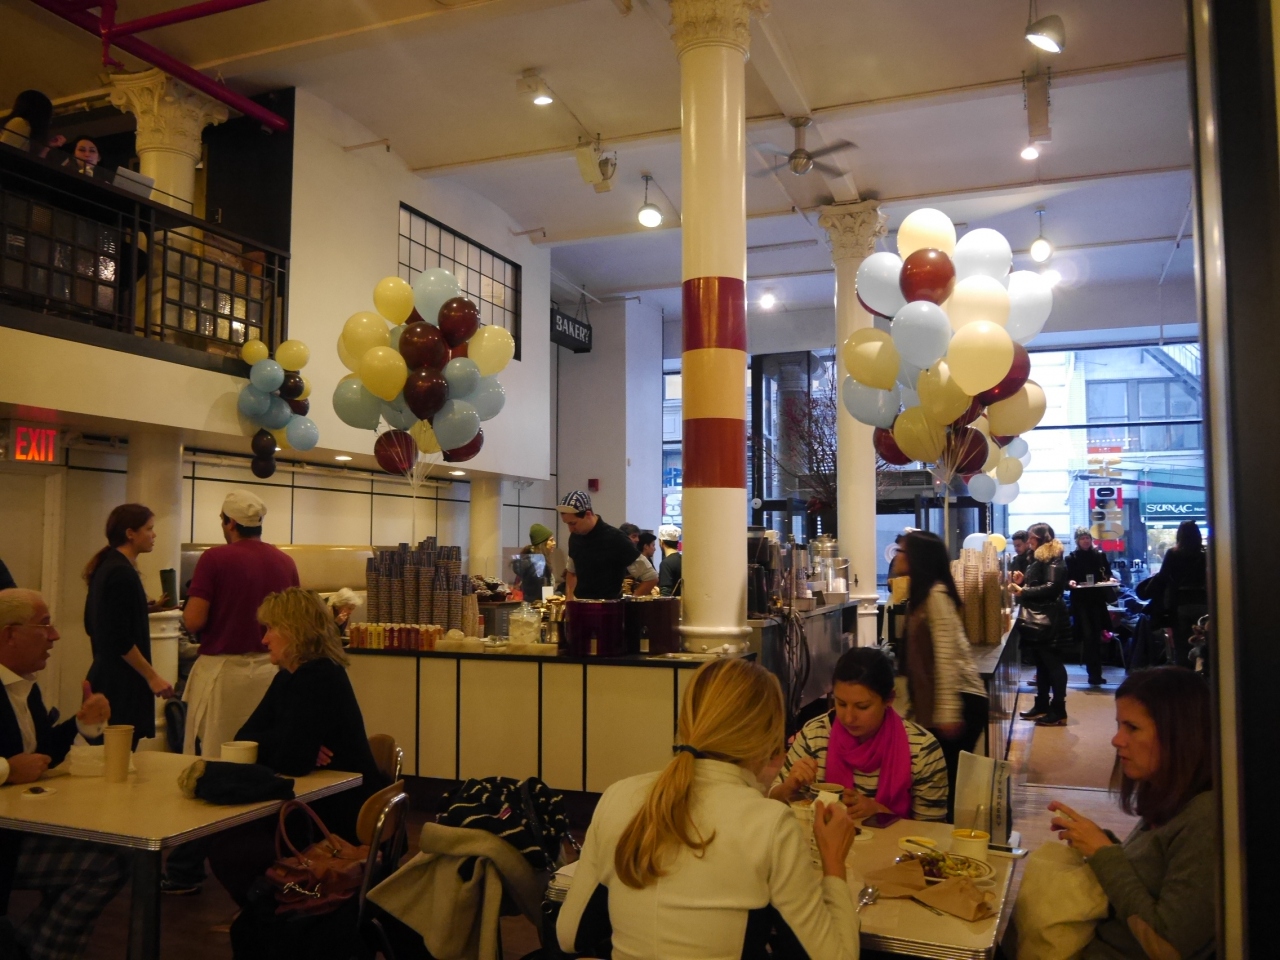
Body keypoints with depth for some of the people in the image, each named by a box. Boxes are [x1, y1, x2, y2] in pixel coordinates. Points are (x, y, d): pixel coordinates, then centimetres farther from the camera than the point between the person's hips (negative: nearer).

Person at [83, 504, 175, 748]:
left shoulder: (105, 567, 11)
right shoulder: (123, 573, -17)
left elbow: (94, 624, 19)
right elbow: (121, 640, -21)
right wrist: (152, 677, -16)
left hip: (105, 675, 10)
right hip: (122, 682, -10)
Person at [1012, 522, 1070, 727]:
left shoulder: (1053, 559, -11)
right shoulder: (1038, 558, 19)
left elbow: (1051, 587, -21)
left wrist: (1024, 591, -22)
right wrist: (1022, 581, 7)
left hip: (1048, 620, -10)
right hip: (1037, 619, 10)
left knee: (1052, 663, -7)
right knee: (1042, 663, 13)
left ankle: (1058, 711, -4)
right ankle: (1042, 705, 19)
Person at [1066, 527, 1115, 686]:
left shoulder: (1100, 555, 7)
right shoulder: (1071, 557, 2)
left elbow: (1108, 574, 9)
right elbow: (1066, 579, 0)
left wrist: (1109, 580, -12)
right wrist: (1070, 582, -21)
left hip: (1097, 600, 2)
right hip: (1080, 601, -2)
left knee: (1096, 636, 7)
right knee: (1088, 636, -9)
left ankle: (1095, 673, 18)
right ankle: (1094, 673, -4)